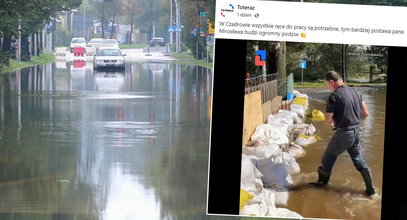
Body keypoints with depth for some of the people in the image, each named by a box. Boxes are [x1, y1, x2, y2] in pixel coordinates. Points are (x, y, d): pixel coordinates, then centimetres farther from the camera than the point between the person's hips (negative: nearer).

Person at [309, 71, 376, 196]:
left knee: (329, 157, 14)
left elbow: (328, 119, -14)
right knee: (358, 159, 19)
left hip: (344, 133, -7)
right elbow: (366, 114, 10)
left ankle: (322, 181, 30)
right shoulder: (355, 92, 5)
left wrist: (333, 123, 8)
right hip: (357, 131, 7)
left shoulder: (334, 96, -16)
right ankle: (370, 189, 19)